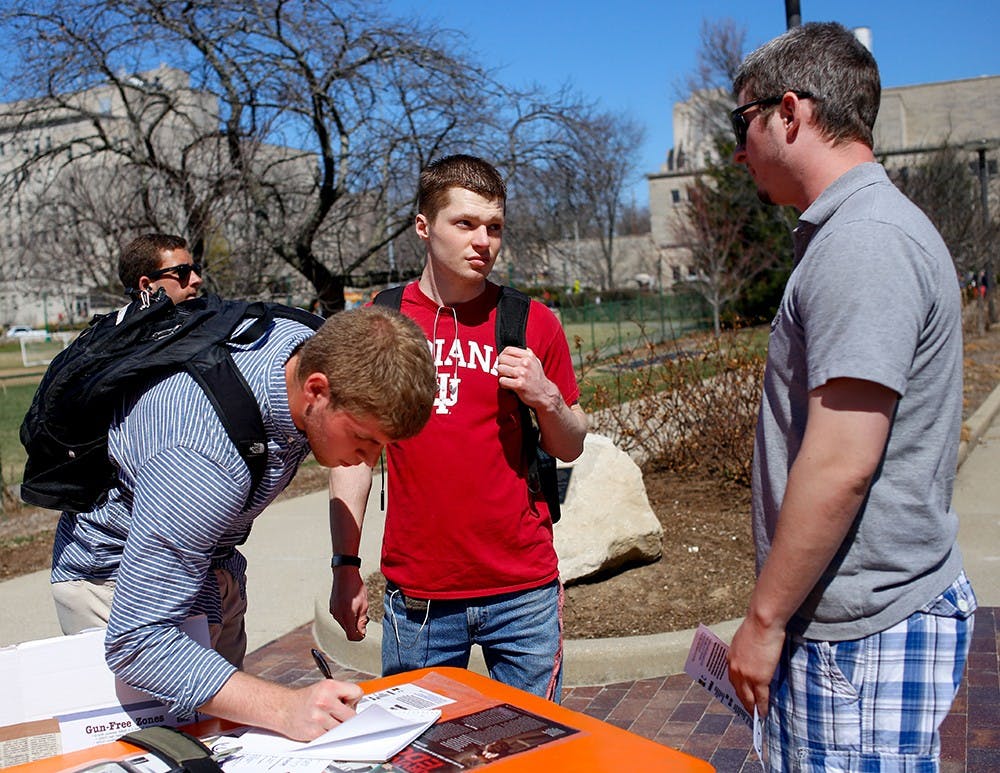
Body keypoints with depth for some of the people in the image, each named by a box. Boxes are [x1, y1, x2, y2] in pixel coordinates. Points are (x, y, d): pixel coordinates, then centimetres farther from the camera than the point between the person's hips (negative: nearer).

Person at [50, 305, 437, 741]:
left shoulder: (311, 346, -18)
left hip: (214, 564, 7)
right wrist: (285, 709, -44)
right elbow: (135, 643, -38)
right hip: (117, 573, -7)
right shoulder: (203, 461, -42)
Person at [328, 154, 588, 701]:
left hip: (523, 593, 0)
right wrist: (346, 565, 0)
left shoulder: (533, 323, 0)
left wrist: (546, 397, -12)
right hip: (416, 595, 0)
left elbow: (570, 448, 8)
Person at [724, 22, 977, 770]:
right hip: (844, 618, 9)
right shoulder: (850, 232, 13)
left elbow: (840, 465, -24)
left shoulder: (865, 241, -19)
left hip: (866, 634, -9)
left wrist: (764, 617, -14)